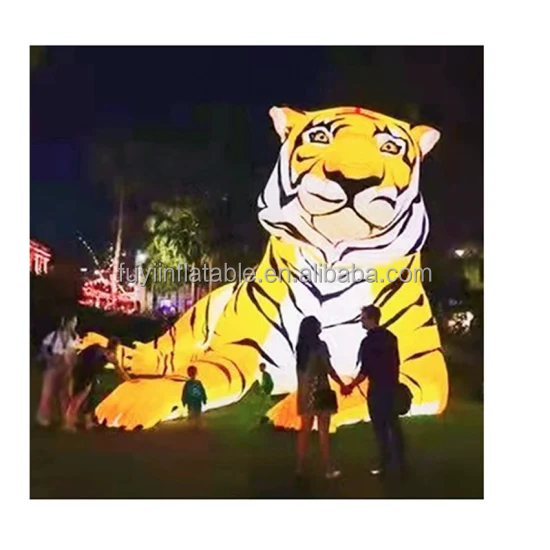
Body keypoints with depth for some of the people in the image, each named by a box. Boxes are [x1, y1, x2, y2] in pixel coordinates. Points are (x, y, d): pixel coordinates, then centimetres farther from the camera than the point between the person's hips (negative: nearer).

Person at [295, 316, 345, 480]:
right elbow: (328, 369, -9)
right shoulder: (320, 345, -9)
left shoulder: (300, 347, 6)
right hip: (319, 391, -5)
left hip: (305, 393, 5)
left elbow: (300, 370, 6)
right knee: (323, 431, 1)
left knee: (305, 430, 11)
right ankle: (328, 469, 8)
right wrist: (342, 385, 1)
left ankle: (300, 468, 14)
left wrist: (303, 388, 11)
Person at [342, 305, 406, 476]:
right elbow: (396, 362, 12)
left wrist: (351, 386, -9)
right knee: (393, 423, 15)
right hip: (392, 386, 7)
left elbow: (365, 370, -19)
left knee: (380, 426, 5)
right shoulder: (390, 337, 6)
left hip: (377, 388, -7)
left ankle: (385, 461, 13)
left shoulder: (368, 341, -18)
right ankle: (399, 460, 21)